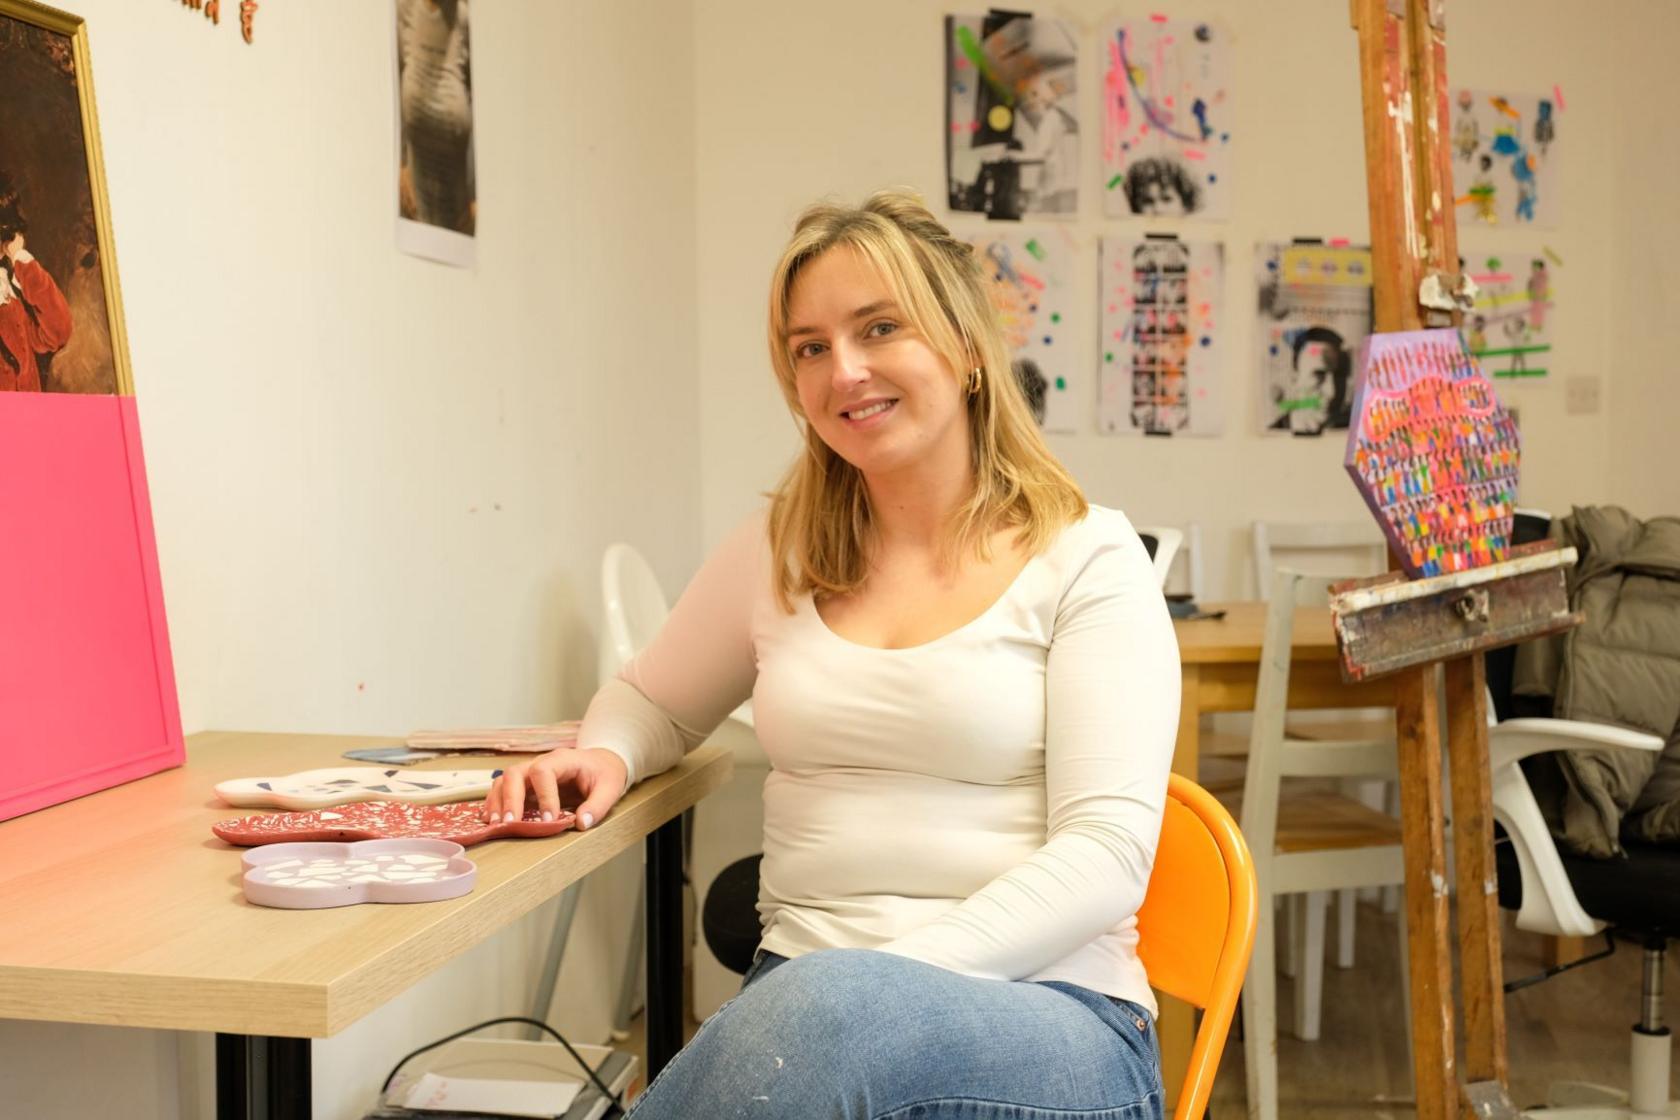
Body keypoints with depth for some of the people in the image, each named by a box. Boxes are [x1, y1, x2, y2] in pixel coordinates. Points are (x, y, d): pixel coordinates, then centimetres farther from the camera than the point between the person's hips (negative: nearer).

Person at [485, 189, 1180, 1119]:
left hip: (1048, 1009, -3)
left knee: (831, 1009, -38)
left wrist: (889, 982, -21)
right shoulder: (778, 552, 13)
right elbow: (653, 701, 29)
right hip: (800, 999, 3)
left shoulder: (1086, 560, 0)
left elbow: (1103, 853, -8)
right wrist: (604, 755, 4)